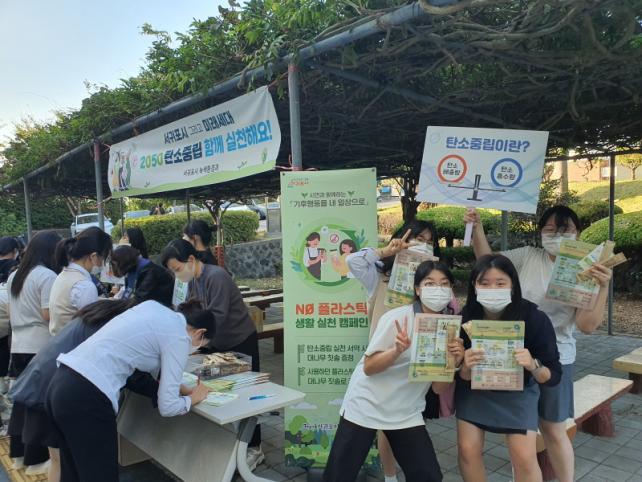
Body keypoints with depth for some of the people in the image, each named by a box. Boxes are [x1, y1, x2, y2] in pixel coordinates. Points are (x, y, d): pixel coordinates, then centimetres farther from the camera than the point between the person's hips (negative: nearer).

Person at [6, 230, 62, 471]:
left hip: (18, 346, 8)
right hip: (40, 348, -8)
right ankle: (36, 459, 10)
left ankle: (18, 453, 26)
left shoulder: (13, 276, 12)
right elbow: (49, 314, -19)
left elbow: (9, 313, 19)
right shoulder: (47, 276, -15)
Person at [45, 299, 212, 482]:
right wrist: (193, 398, 15)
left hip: (60, 385, 9)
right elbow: (167, 406, -6)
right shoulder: (178, 337, -6)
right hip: (86, 397, -9)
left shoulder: (153, 306, 16)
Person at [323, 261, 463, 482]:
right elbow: (368, 367, -15)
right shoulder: (397, 318, -16)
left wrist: (453, 362, -19)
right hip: (366, 406, -4)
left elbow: (439, 387, -1)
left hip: (407, 413, 4)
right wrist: (398, 350, -31)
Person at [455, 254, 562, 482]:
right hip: (474, 390, 1)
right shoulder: (464, 318, -25)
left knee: (524, 458, -7)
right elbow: (461, 377, -16)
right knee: (468, 450, 0)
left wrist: (534, 366, -42)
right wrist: (466, 367, -39)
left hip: (517, 391, -1)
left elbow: (554, 376, -20)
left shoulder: (535, 318, -27)